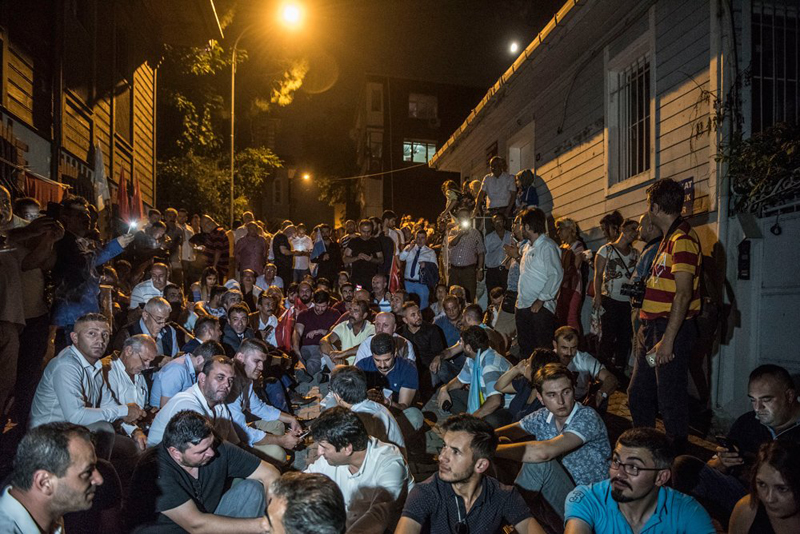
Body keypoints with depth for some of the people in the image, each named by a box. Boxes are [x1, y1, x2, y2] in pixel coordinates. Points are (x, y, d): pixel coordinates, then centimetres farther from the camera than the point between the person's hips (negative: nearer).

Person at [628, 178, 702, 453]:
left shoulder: (682, 239, -15)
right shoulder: (668, 238, 17)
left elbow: (683, 294, -22)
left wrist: (668, 339, -24)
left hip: (672, 328, -10)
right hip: (654, 327, 10)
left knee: (670, 399, -1)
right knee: (638, 395, 17)